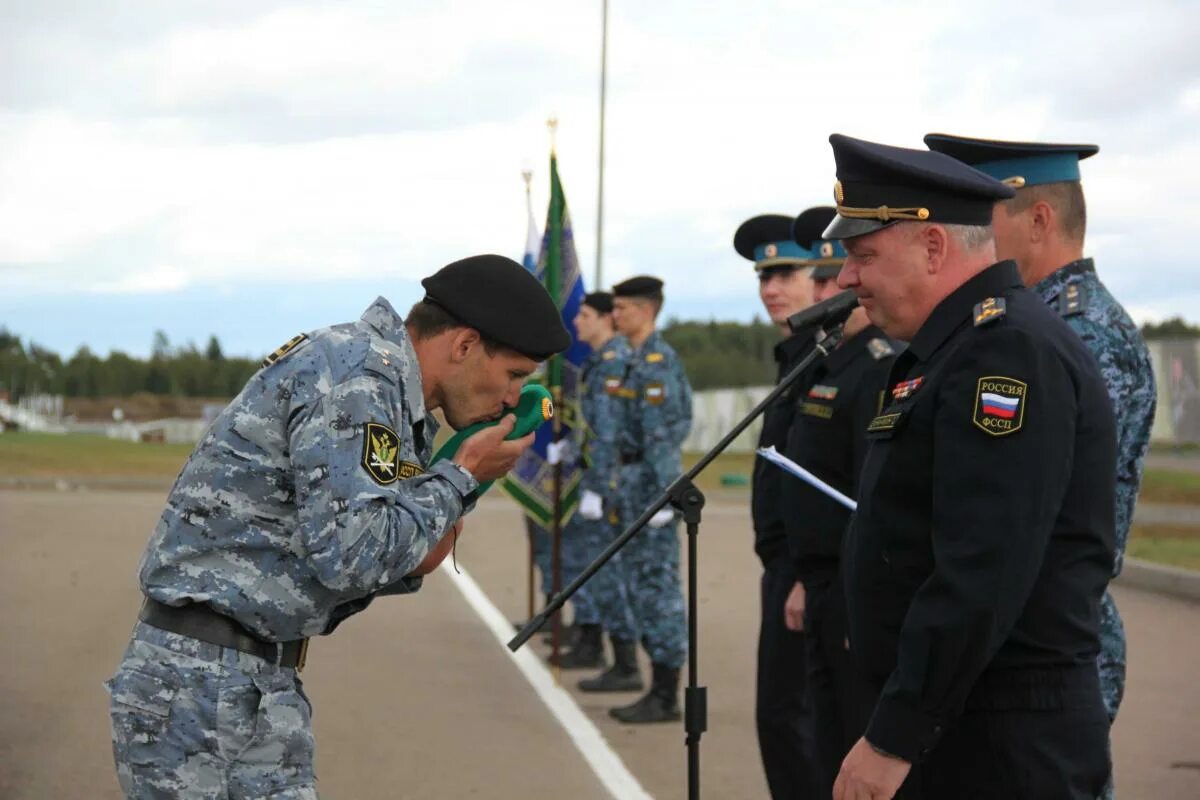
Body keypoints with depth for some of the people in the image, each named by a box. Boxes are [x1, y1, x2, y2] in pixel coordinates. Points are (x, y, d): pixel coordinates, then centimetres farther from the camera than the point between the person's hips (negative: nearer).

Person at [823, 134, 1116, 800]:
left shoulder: (1011, 350, -18)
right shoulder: (959, 347, 15)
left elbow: (982, 576, -25)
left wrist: (893, 739, -23)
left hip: (998, 746, -9)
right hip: (954, 723, 9)